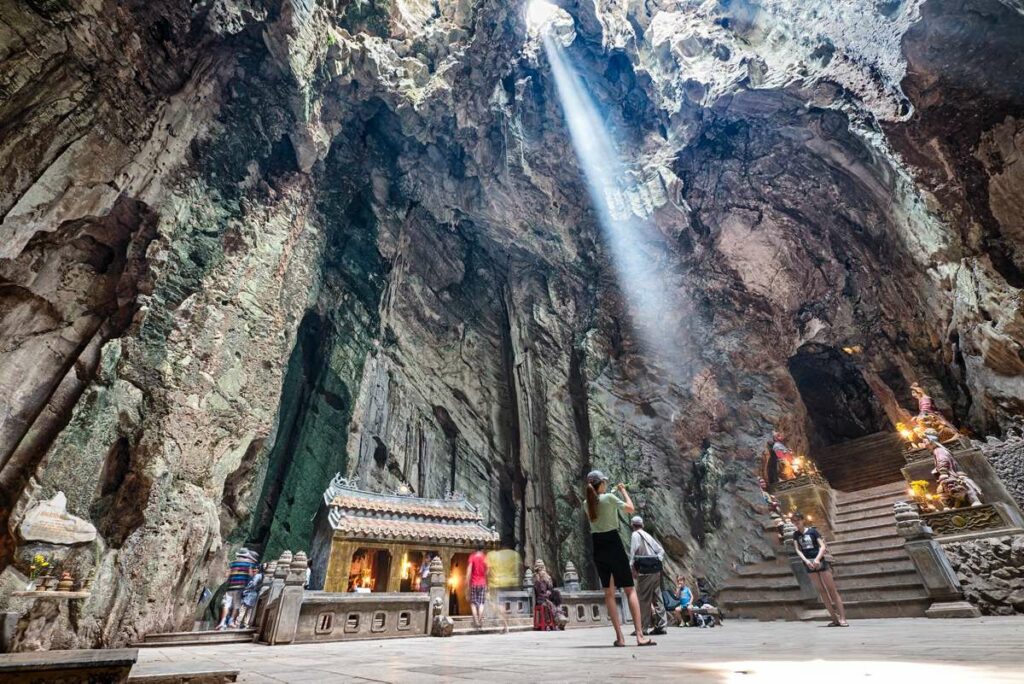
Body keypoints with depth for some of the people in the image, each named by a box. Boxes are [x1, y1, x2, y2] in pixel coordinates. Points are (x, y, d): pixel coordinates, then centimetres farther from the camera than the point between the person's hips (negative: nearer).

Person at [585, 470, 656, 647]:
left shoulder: (587, 503, 4)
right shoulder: (609, 497, -12)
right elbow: (631, 508, -3)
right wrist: (623, 491, 10)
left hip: (597, 547, 5)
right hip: (613, 544, -5)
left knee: (609, 593, 11)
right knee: (630, 589, 4)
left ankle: (619, 637, 10)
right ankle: (640, 635, 0)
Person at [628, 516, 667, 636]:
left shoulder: (635, 535, -5)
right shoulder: (648, 535, 17)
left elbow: (633, 551, -14)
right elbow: (661, 550, 17)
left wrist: (632, 567, -8)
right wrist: (658, 562, 12)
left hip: (645, 571, -8)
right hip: (656, 570, 8)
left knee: (643, 599, -2)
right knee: (657, 598, 11)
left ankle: (645, 627, 0)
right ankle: (661, 625, 15)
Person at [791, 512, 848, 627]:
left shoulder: (812, 531, -3)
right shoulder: (796, 535, 7)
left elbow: (823, 546, -8)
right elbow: (798, 550, 1)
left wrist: (817, 559, -21)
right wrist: (806, 561, -16)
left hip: (820, 562, -3)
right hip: (809, 564, 3)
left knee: (832, 589, -2)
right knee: (821, 591, 4)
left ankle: (842, 618, 0)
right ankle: (835, 619, 10)